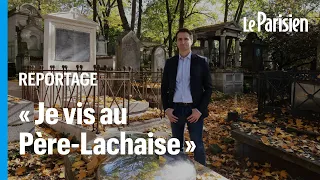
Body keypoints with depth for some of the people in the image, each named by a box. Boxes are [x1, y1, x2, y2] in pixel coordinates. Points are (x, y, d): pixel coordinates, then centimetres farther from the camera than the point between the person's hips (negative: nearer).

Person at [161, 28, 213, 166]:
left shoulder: (201, 62, 0)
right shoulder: (170, 62, 7)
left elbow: (208, 88, -2)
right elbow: (164, 88, 9)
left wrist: (200, 110, -11)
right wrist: (166, 109, -2)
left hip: (194, 110, -2)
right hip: (175, 110, 3)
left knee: (197, 145, 4)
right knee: (177, 144, 13)